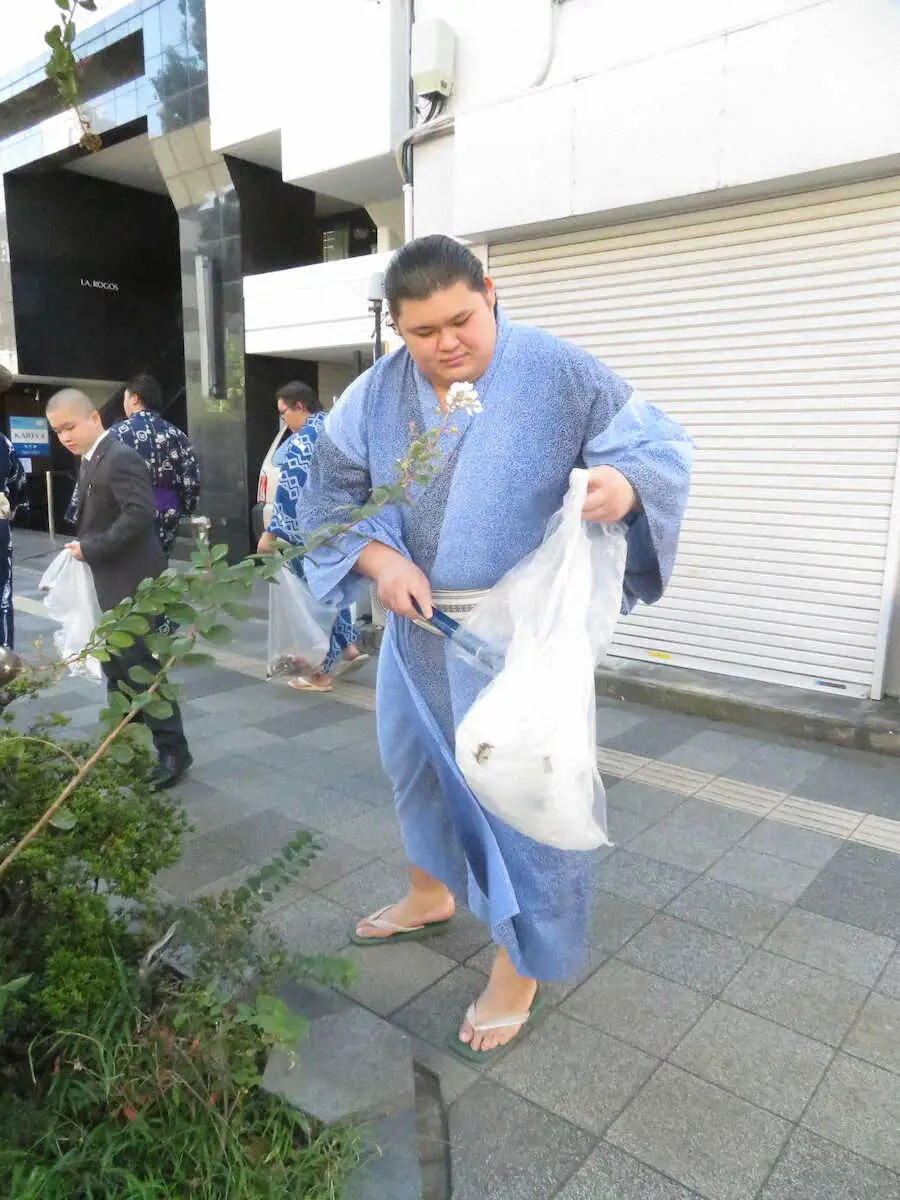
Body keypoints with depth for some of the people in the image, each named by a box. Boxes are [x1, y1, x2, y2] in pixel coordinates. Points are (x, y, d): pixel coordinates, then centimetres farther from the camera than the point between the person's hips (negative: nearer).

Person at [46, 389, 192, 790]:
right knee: (116, 664, 18)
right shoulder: (90, 461, 13)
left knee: (140, 666, -6)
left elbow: (140, 513, -28)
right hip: (111, 583, 10)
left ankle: (172, 751, 5)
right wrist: (84, 547, 1)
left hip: (132, 583, -10)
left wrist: (91, 549, -23)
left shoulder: (120, 458, -17)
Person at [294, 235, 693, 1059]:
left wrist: (625, 483, -34)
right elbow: (329, 496, 2)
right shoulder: (376, 396, -1)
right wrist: (381, 561, -15)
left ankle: (521, 964, 25)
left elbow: (663, 446, -10)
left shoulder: (559, 374, -12)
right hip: (420, 624, 6)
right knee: (417, 762, 22)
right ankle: (431, 895, 49)